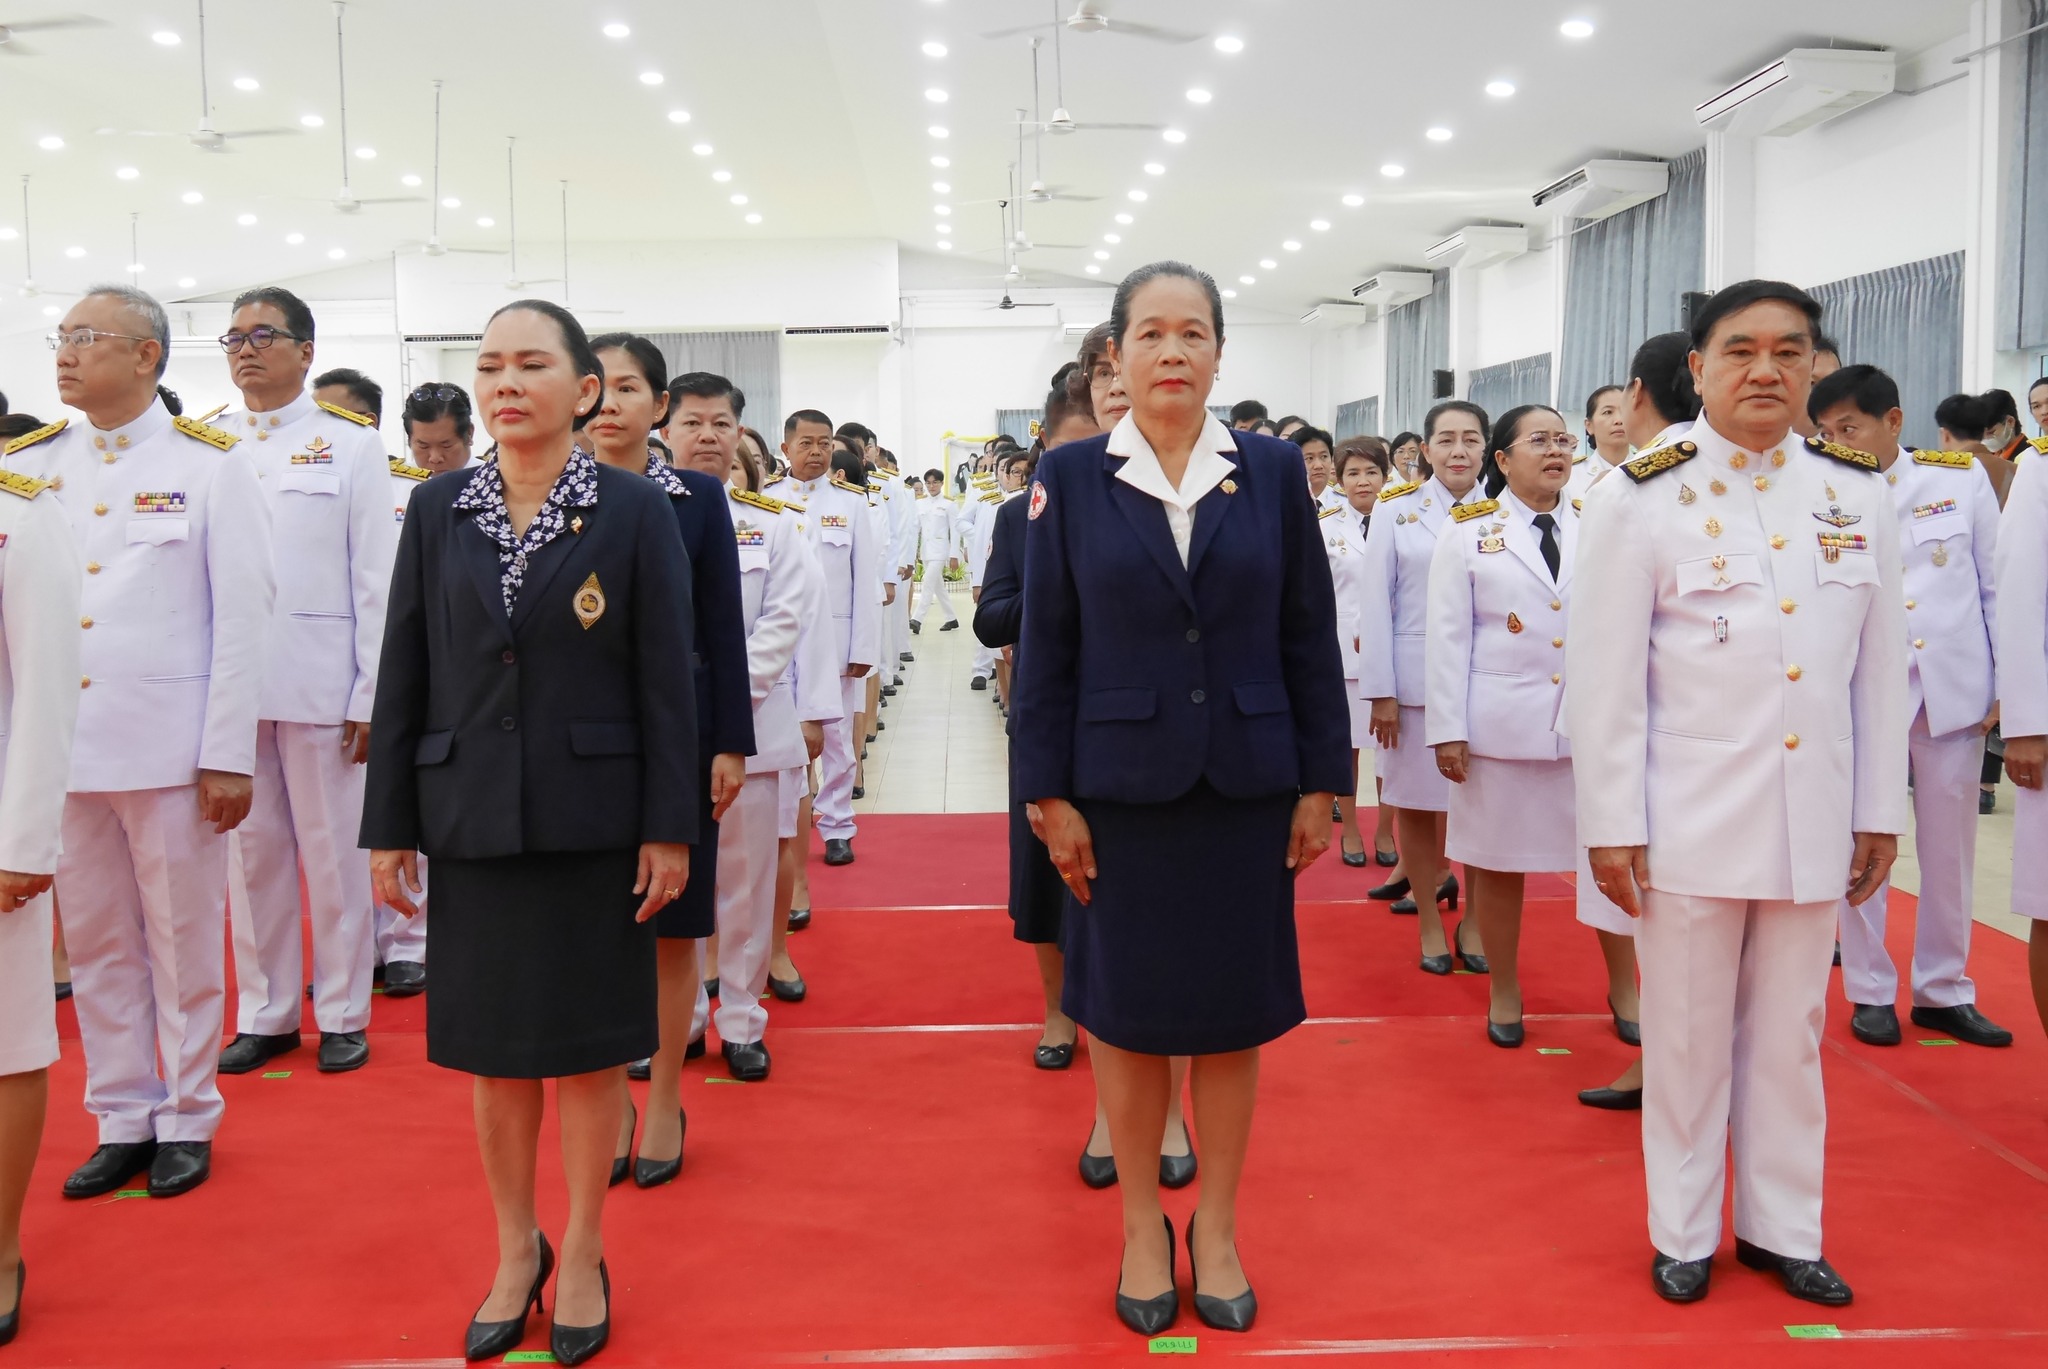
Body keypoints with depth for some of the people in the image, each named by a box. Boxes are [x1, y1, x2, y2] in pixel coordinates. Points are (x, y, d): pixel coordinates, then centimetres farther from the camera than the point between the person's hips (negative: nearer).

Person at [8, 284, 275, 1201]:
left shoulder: (209, 464, -2)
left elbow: (241, 616, -5)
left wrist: (227, 754, -9)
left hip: (170, 747, -4)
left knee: (183, 943, 6)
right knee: (95, 943, 12)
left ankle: (186, 1121, 20)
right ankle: (122, 1120, 25)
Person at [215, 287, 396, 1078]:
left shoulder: (351, 445, 2)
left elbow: (378, 578, -2)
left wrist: (372, 694, -7)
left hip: (321, 684, -2)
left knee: (332, 853, 4)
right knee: (251, 853, 9)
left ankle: (343, 1013, 16)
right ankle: (265, 1012, 21)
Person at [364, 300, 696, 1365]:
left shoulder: (634, 510, -4)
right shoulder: (438, 510, 4)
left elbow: (666, 678, -5)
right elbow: (405, 674, 5)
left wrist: (667, 828, -8)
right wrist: (388, 826, 3)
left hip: (591, 822, -2)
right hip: (471, 821, 3)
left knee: (588, 1046, 7)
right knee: (490, 1048, 11)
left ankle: (582, 1258, 25)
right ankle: (516, 1250, 30)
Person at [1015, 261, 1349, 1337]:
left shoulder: (1272, 472, 2)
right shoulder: (1071, 477, -1)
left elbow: (1310, 638, 3)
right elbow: (1045, 649, -1)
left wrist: (1320, 784, 1)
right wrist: (1050, 796, -4)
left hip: (1244, 789, 1)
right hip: (1121, 787, -1)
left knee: (1234, 1012, 9)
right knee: (1126, 1011, 8)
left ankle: (1217, 1224, 27)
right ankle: (1140, 1223, 27)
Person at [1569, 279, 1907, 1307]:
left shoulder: (1858, 496, 5)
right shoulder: (1640, 499, -6)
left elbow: (1880, 669, 8)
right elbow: (1606, 677, -7)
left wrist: (1879, 812, 7)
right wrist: (1611, 825, -9)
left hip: (1813, 818, 3)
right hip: (1690, 818, -3)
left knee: (1791, 1033, 15)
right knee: (1687, 1035, 9)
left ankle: (1783, 1227, 30)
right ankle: (1683, 1232, 25)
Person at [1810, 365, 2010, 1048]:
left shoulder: (1962, 477, 2)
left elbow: (1995, 584, 6)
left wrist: (2007, 683, 3)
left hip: (1954, 686, 1)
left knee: (1950, 846, 10)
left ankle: (1944, 991, 24)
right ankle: (1870, 991, 20)